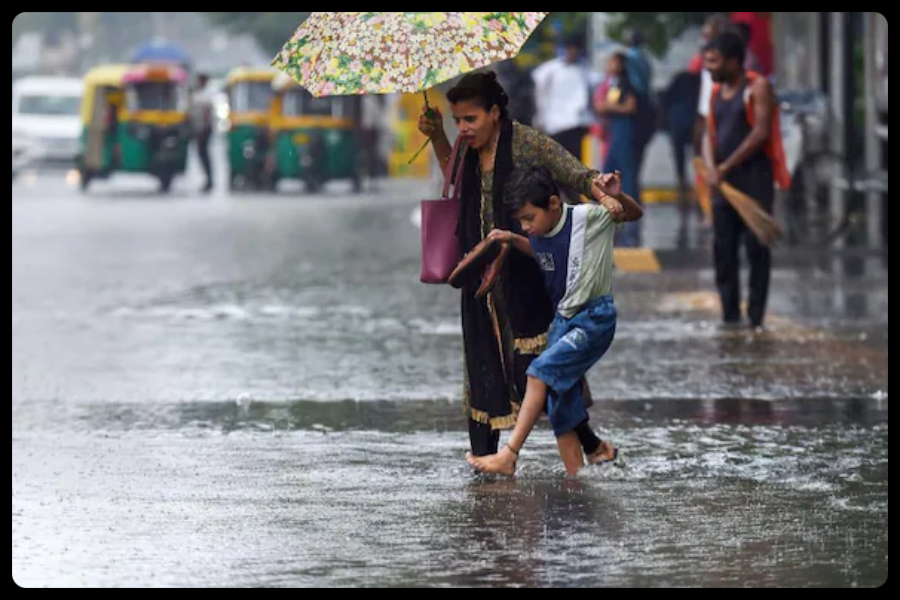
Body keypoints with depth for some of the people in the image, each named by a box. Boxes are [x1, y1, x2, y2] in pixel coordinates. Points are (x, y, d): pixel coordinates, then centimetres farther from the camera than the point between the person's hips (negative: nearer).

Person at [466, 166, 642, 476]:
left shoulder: (587, 217, -15)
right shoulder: (539, 235, 3)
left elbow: (634, 214, -3)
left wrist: (617, 197, -25)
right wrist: (513, 240, 8)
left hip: (595, 318, -8)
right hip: (562, 320, 8)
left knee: (542, 370, -22)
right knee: (560, 400, 3)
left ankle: (509, 456, -21)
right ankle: (575, 474, 11)